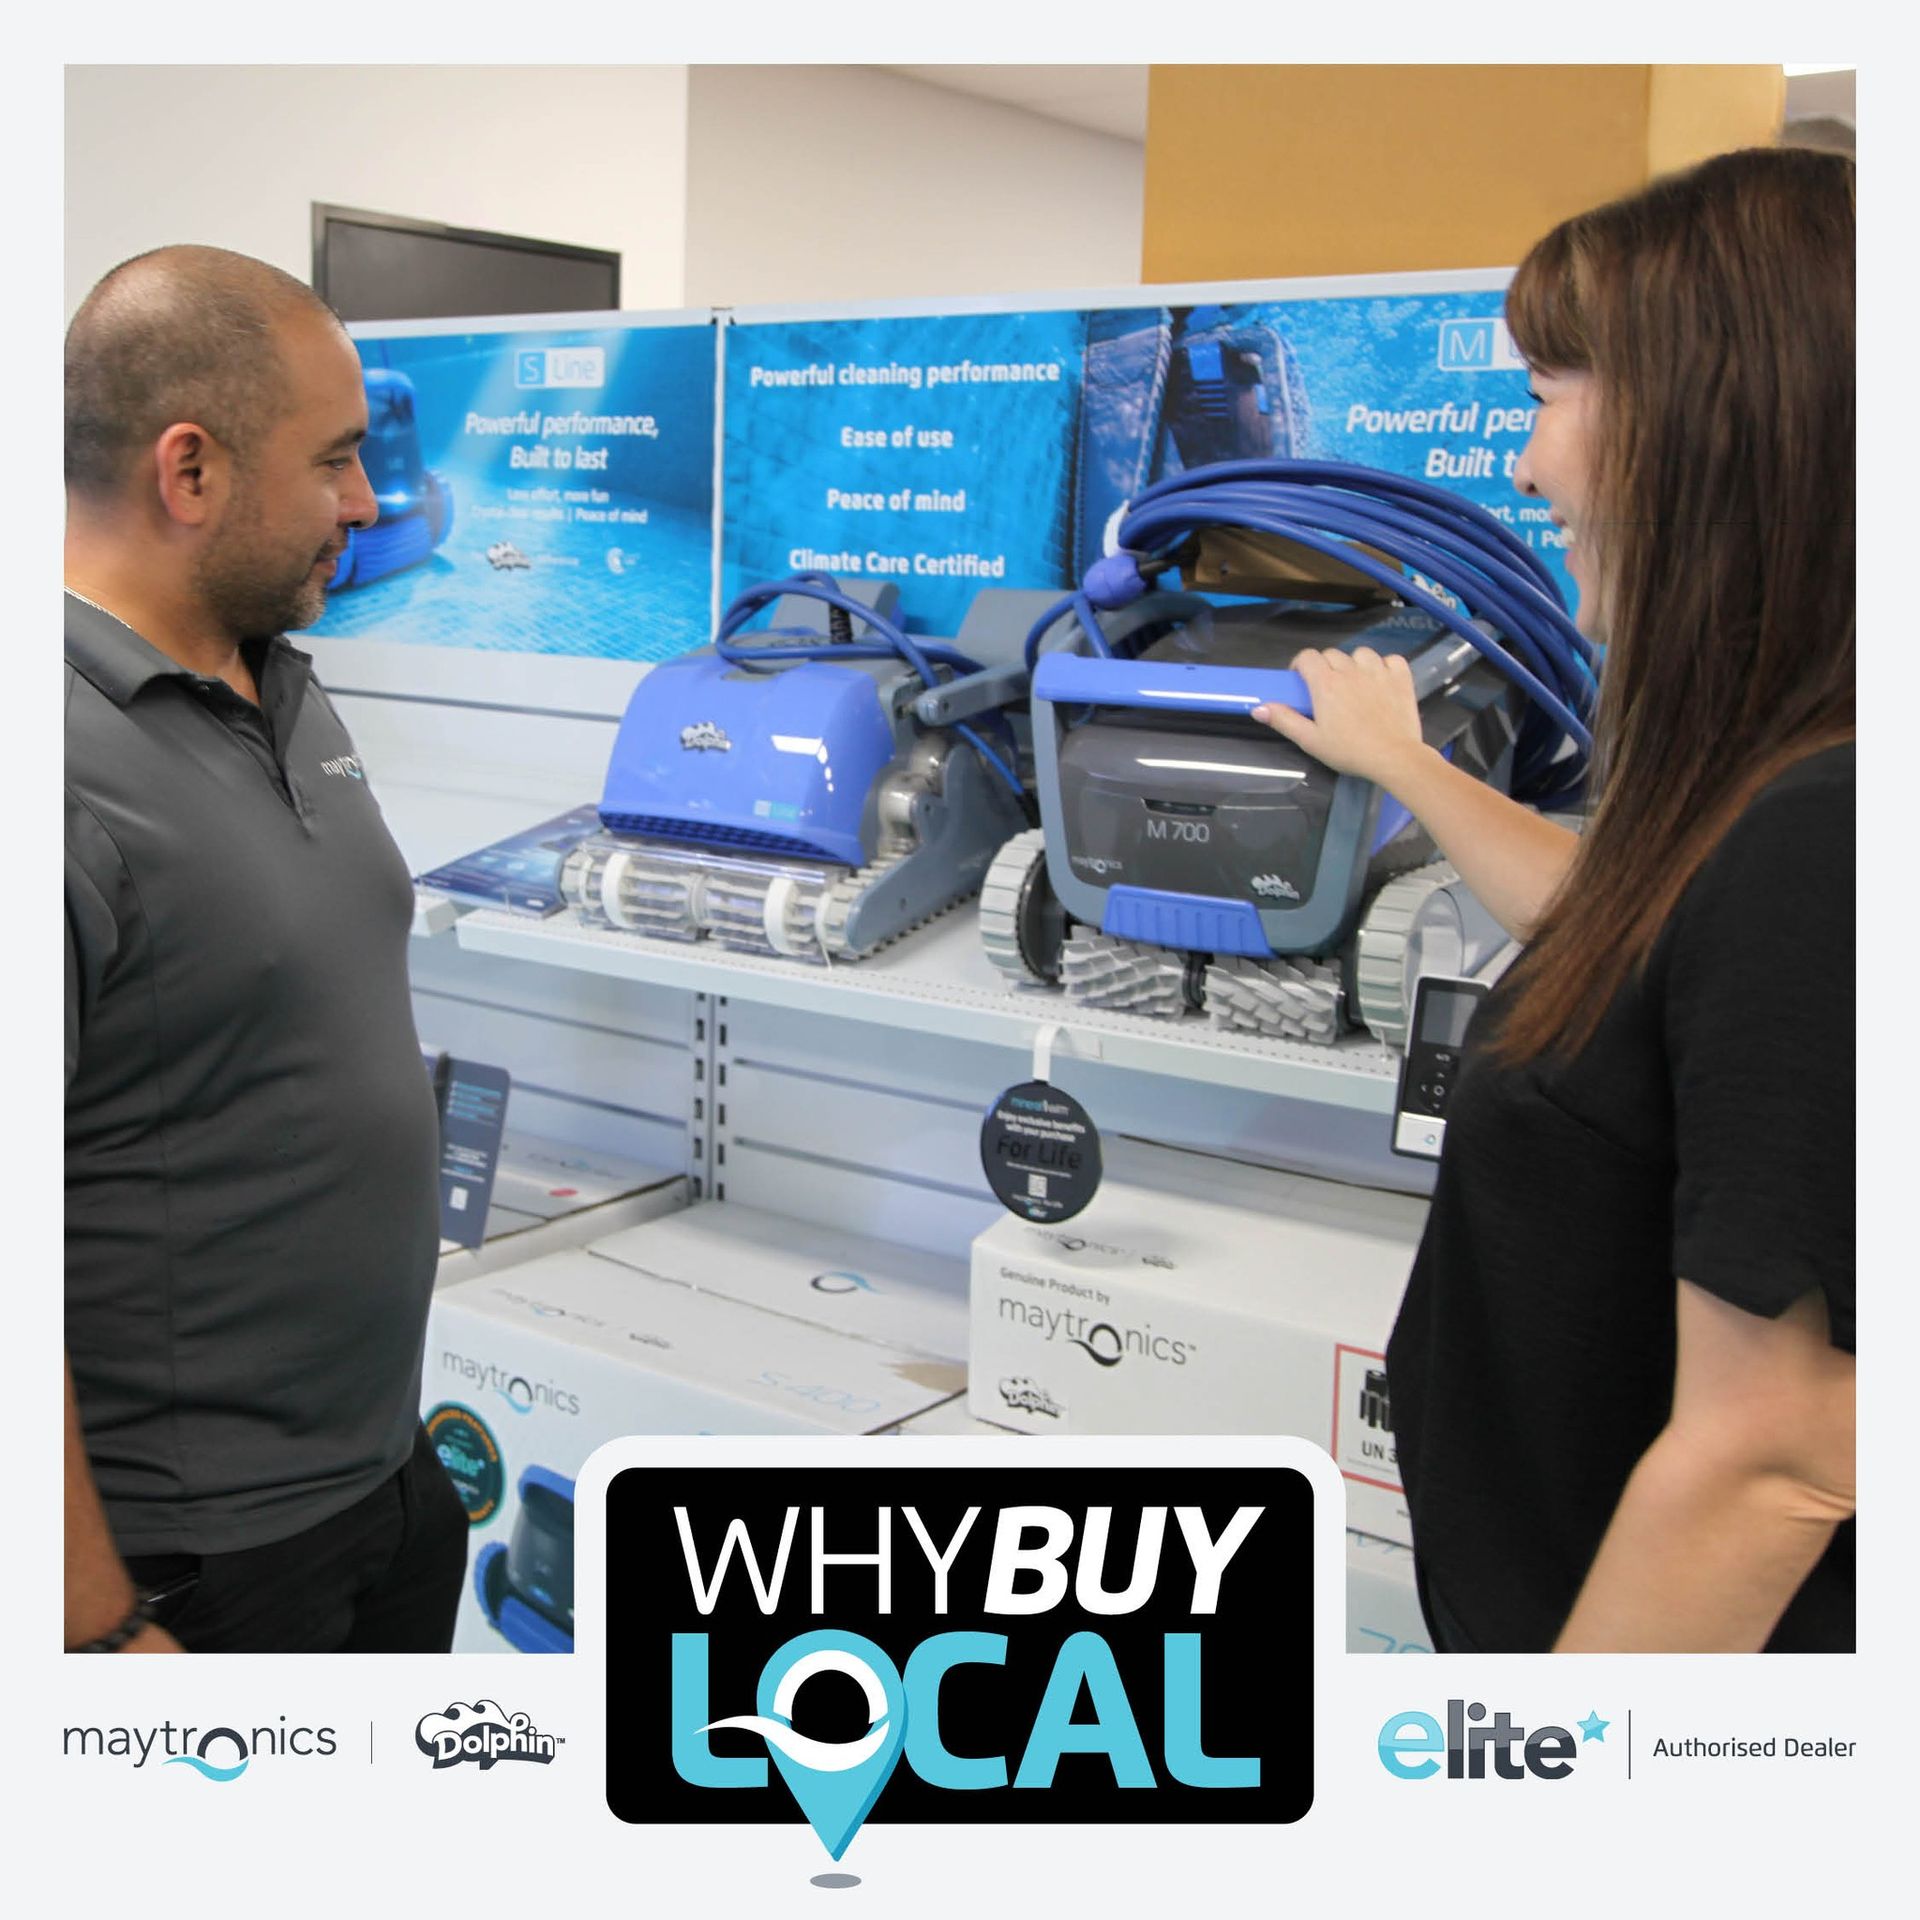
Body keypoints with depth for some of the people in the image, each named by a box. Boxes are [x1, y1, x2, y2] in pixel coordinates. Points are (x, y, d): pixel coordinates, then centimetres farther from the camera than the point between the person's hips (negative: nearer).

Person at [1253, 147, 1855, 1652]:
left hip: (1638, 1620, -9)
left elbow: (1771, 1467, -29)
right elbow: (1609, 925, 23)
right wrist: (1401, 763, 32)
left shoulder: (1815, 846, -31)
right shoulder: (1773, 798, 1)